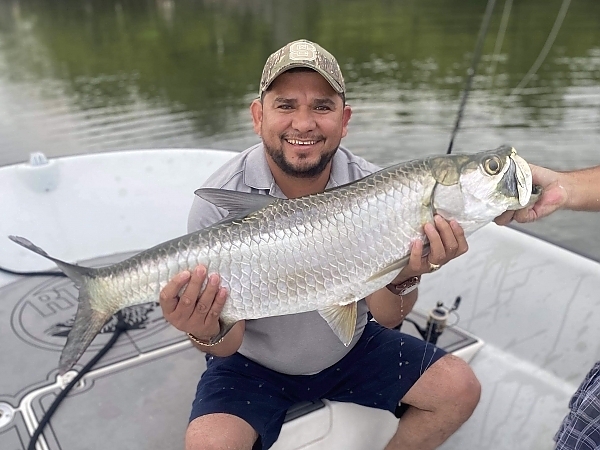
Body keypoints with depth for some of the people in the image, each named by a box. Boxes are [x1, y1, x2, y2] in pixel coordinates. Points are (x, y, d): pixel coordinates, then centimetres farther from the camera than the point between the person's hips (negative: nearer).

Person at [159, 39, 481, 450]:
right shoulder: (220, 203, -22)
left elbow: (388, 318, -12)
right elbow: (228, 346, -17)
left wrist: (404, 277, -33)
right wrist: (206, 332, -40)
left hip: (351, 348, 3)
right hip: (254, 363, -2)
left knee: (459, 388, -6)